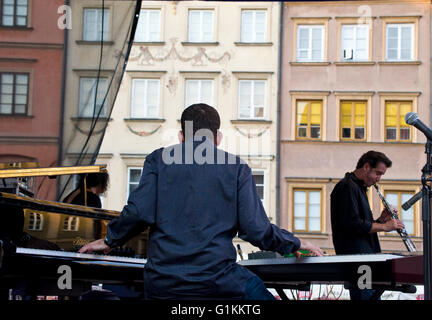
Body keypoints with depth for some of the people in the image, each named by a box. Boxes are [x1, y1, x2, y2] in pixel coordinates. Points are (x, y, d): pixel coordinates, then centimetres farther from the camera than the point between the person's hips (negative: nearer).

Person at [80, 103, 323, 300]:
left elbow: (138, 213, -4)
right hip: (218, 279, -1)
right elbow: (256, 229, -1)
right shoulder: (237, 167, 7)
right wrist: (296, 244, 16)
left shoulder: (159, 159, 7)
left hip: (162, 284, 1)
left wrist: (109, 241, 15)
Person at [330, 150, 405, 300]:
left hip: (365, 256, 10)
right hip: (356, 255, -10)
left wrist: (380, 220, 7)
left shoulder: (359, 188, 23)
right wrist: (384, 226, -13)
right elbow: (352, 224, -20)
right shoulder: (347, 187, -10)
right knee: (367, 296, -14)